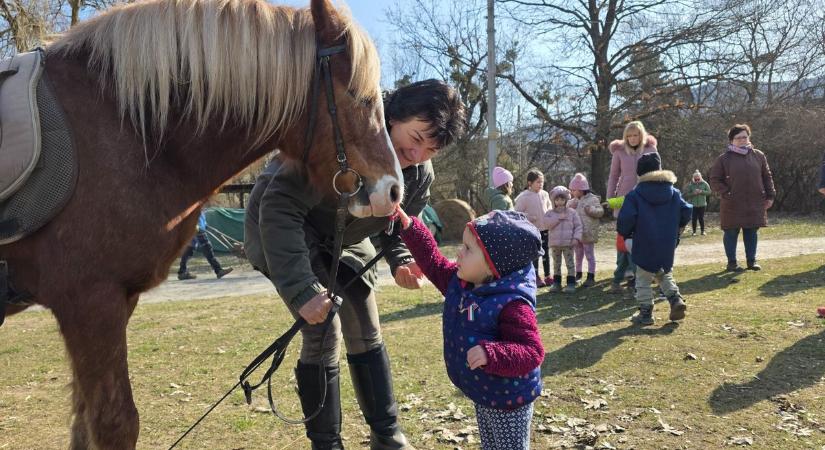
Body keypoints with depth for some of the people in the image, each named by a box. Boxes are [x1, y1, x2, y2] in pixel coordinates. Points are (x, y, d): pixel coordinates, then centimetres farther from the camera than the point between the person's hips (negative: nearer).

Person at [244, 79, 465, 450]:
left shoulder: (421, 175, -13)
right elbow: (280, 208, -39)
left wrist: (401, 262, -20)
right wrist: (302, 289, -44)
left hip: (345, 241, 7)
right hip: (284, 233, -6)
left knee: (367, 334, 7)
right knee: (324, 335, -12)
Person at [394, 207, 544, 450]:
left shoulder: (511, 304, -31)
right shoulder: (461, 282, -4)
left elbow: (532, 352, -32)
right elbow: (434, 264, 9)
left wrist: (491, 354, -46)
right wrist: (409, 228, 2)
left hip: (508, 400, -9)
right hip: (483, 394, 9)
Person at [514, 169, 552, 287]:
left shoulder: (545, 194, 3)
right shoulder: (524, 197, -13)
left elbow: (549, 206, 20)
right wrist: (528, 218, -21)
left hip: (545, 228, 5)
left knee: (546, 252, 12)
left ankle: (548, 276, 23)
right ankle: (536, 277, 10)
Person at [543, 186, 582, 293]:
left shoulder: (572, 212, 2)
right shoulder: (550, 213, 4)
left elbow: (578, 226, 0)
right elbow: (547, 223, -14)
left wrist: (576, 237, -12)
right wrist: (558, 218, -18)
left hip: (568, 243, -2)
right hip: (555, 243, 2)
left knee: (570, 263, -2)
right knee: (556, 264, 11)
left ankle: (571, 284, 2)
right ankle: (556, 283, 19)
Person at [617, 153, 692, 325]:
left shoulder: (635, 195, -10)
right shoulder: (673, 193, 5)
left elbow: (626, 219, -18)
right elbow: (686, 211, 3)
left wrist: (625, 234, 1)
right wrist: (676, 229, 18)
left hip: (644, 246, -4)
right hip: (667, 246, 5)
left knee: (643, 280, 7)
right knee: (665, 275, 25)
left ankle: (645, 313, 9)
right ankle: (676, 299, 7)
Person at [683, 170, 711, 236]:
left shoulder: (704, 183, -1)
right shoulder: (690, 185, -3)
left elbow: (709, 192, -4)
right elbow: (686, 195, -4)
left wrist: (701, 191, -18)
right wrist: (693, 193, -21)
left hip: (702, 205, 0)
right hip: (693, 205, 0)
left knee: (701, 218, 3)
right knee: (694, 219, 1)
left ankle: (702, 231, 15)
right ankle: (694, 231, 10)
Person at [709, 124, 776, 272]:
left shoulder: (758, 156, 8)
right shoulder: (724, 158, -2)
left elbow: (767, 177, 13)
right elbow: (714, 180, 0)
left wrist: (770, 196, 7)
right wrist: (725, 194, -11)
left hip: (755, 204, 3)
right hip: (733, 204, -3)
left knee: (752, 232, 8)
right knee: (731, 233, 3)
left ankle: (751, 260, 20)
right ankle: (732, 262, 13)